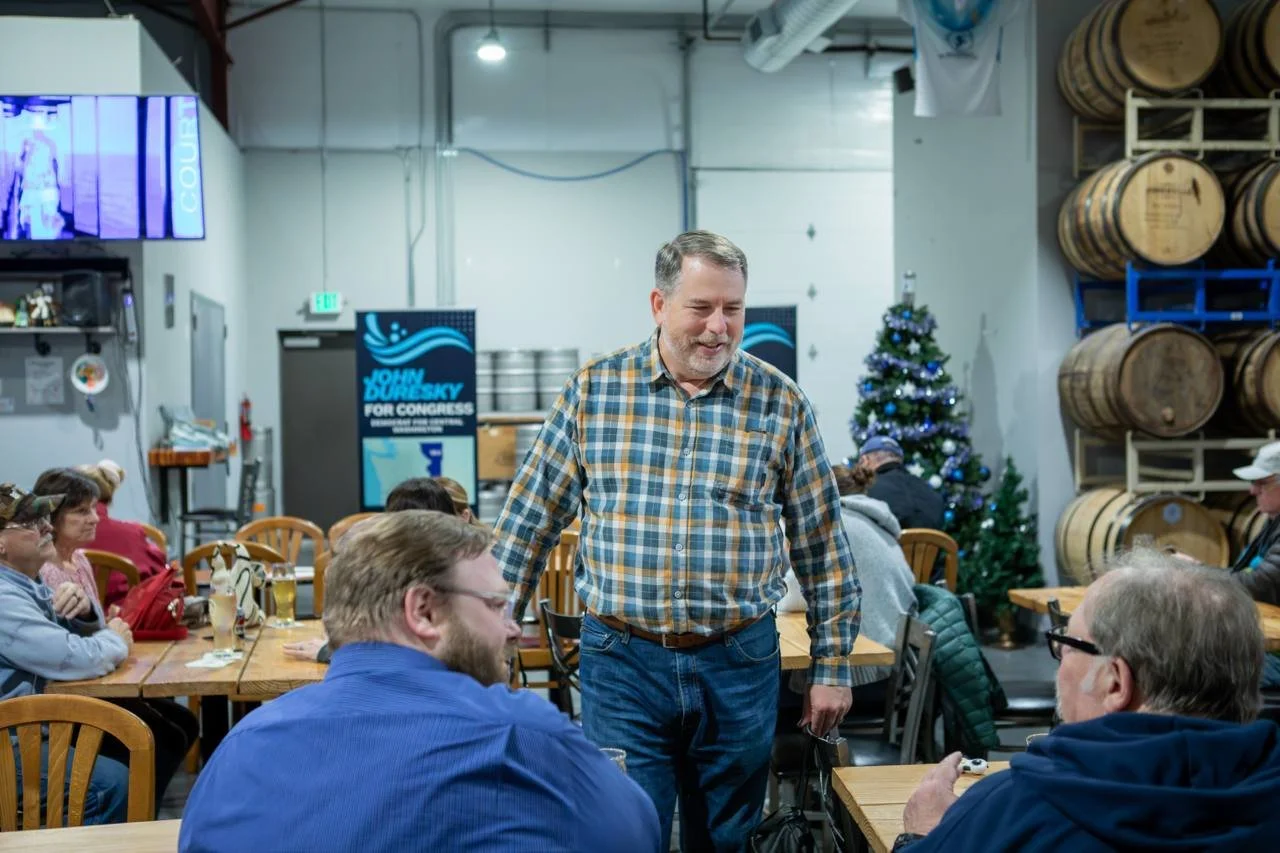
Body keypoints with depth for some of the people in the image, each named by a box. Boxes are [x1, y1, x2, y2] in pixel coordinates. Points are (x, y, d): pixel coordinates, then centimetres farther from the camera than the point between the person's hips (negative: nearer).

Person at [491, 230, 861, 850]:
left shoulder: (779, 401, -2)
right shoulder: (594, 390, -2)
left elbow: (821, 544, 4)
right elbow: (531, 521, 3)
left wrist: (831, 666, 4)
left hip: (740, 662, 1)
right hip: (621, 660, -1)